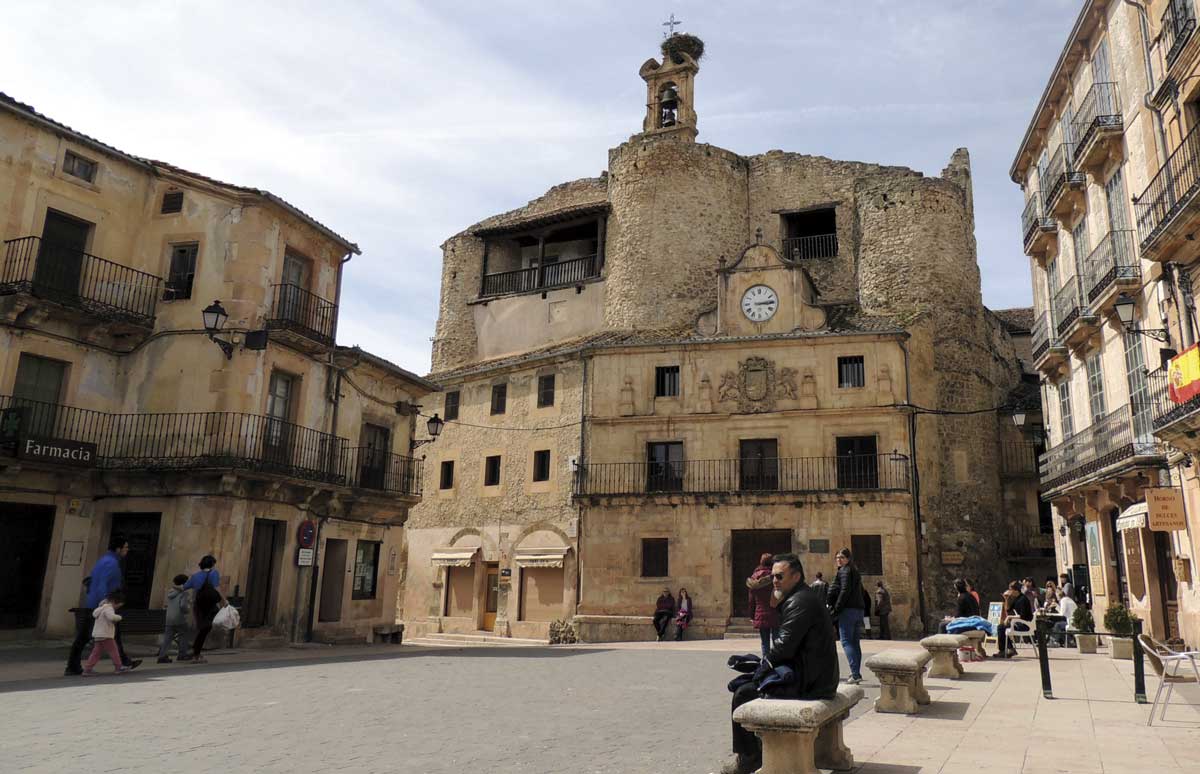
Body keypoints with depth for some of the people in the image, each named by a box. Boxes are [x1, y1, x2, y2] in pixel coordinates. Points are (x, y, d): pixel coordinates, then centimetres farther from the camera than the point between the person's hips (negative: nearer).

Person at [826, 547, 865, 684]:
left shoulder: (844, 571, -8)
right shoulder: (855, 572, 19)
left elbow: (845, 591, -18)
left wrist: (835, 610, -15)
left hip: (848, 610, -9)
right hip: (858, 609, 9)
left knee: (846, 642, -9)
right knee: (855, 643, 12)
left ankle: (855, 674, -16)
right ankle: (856, 674, 14)